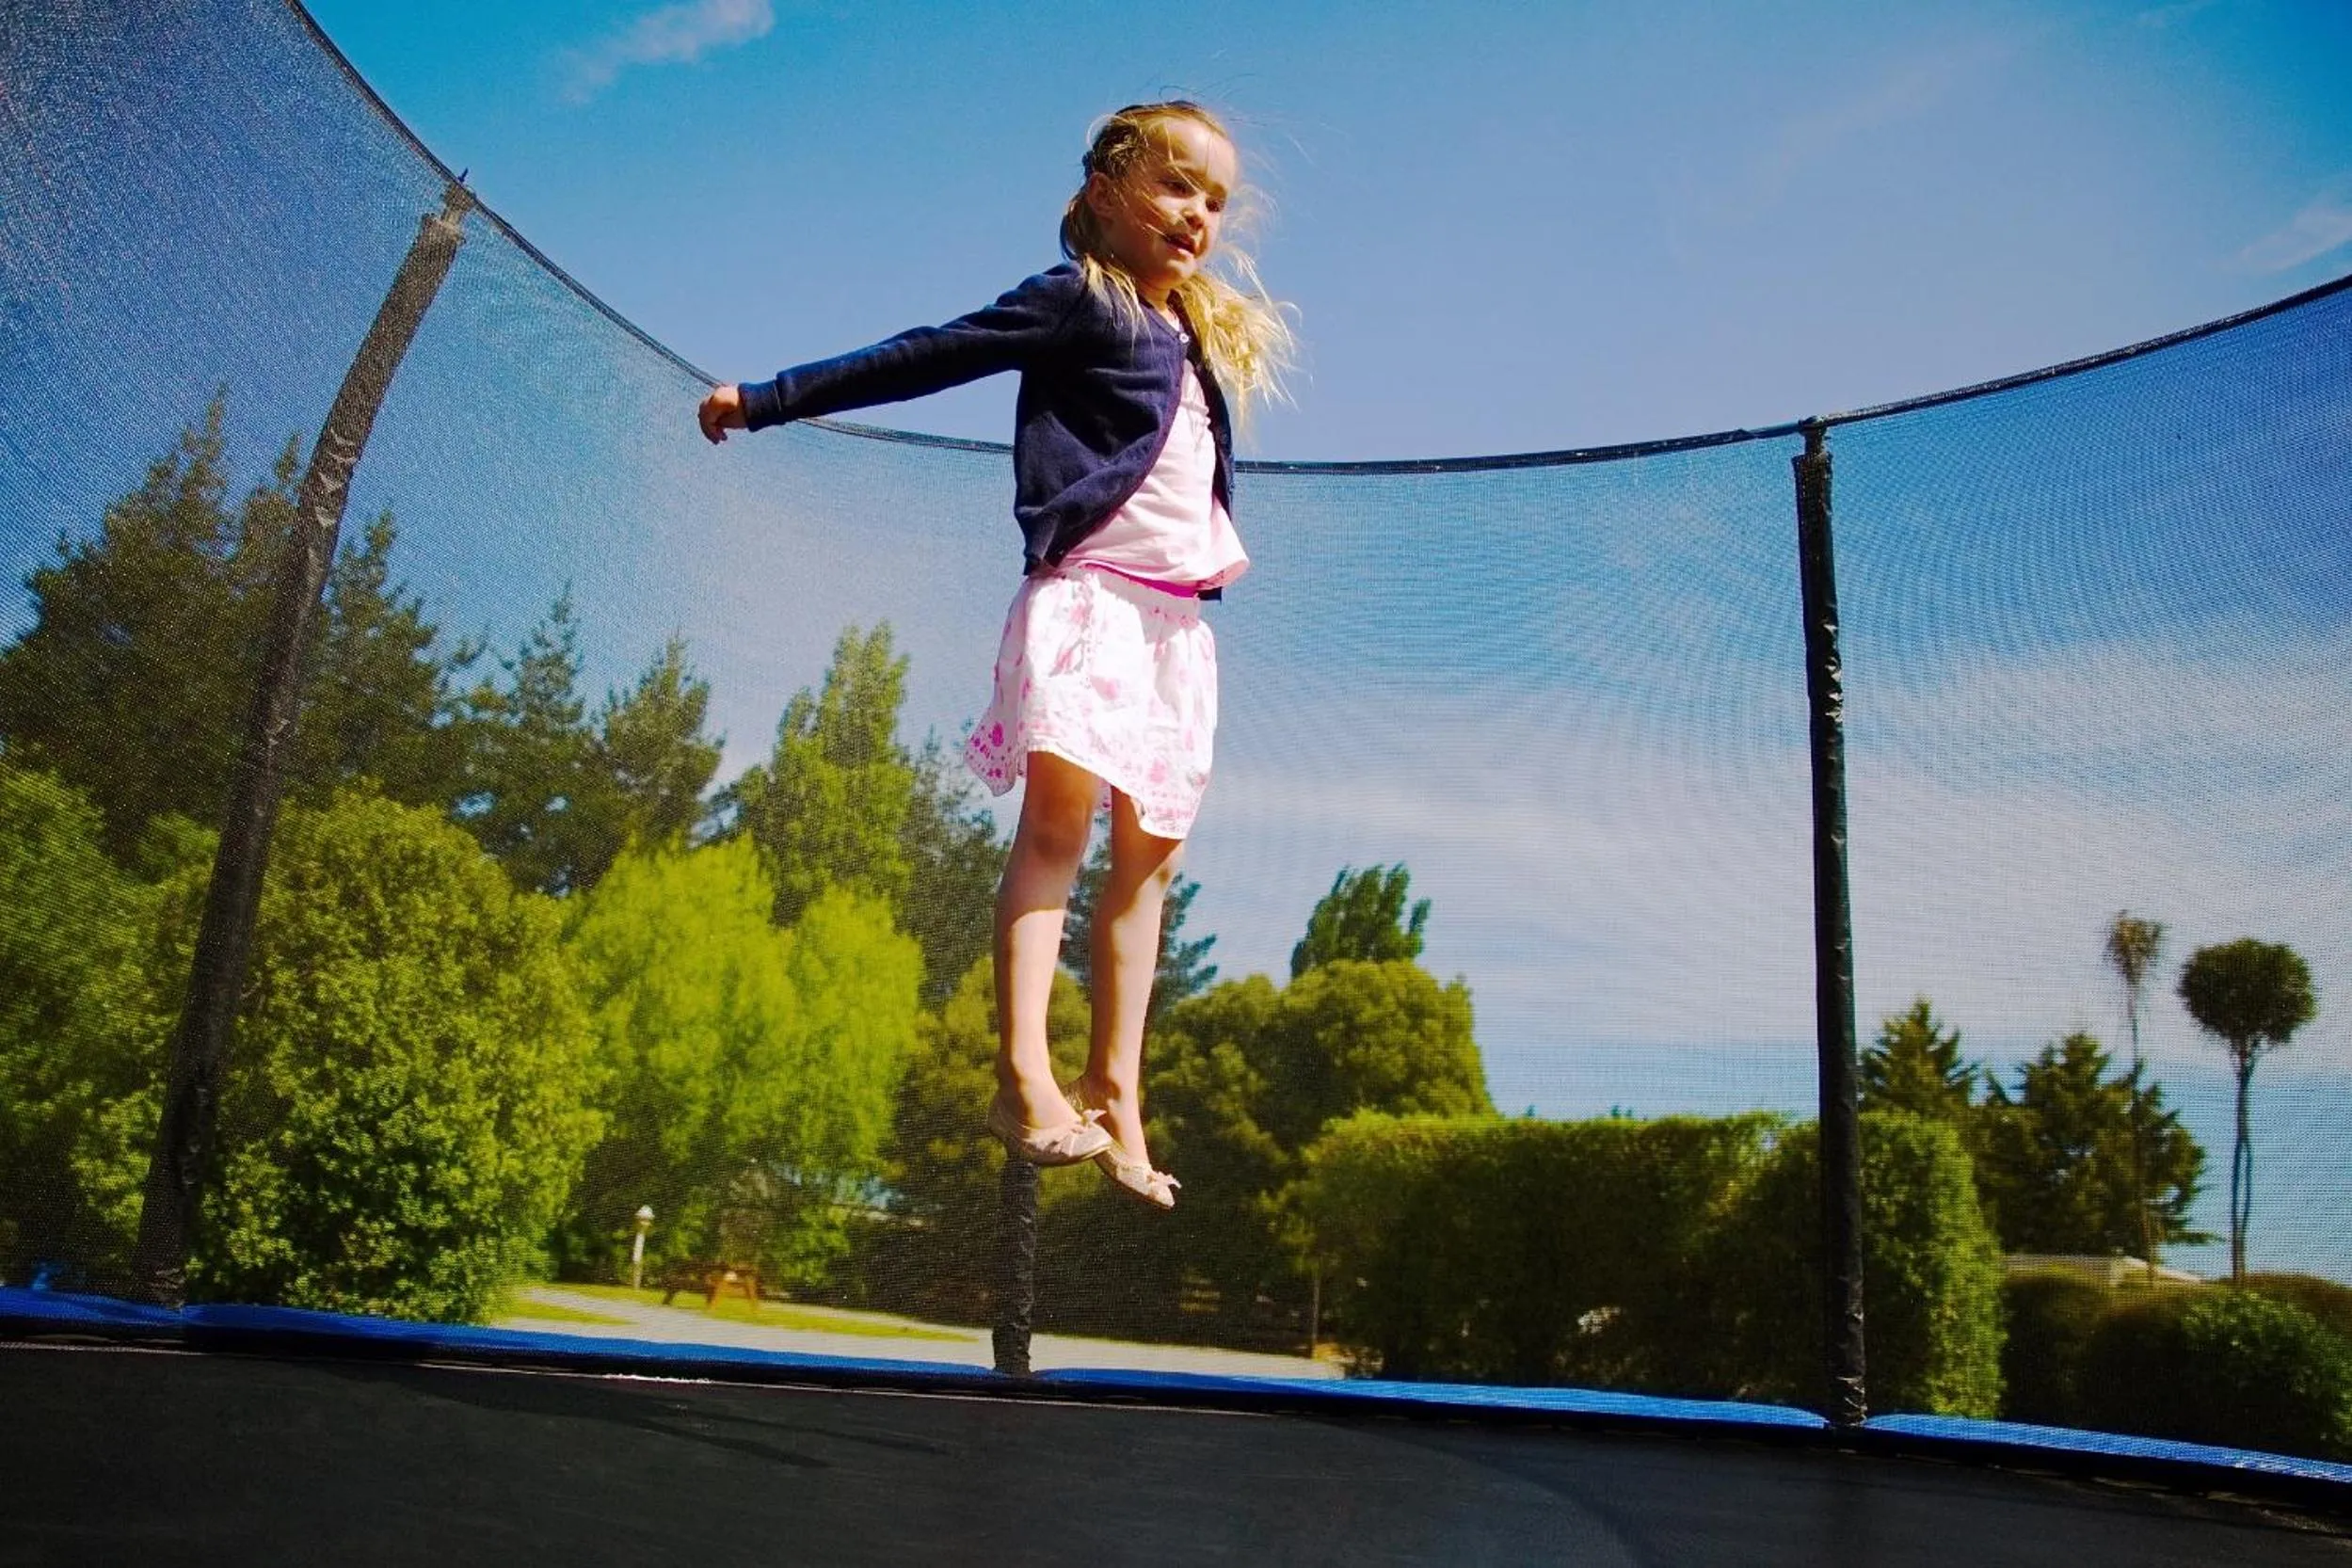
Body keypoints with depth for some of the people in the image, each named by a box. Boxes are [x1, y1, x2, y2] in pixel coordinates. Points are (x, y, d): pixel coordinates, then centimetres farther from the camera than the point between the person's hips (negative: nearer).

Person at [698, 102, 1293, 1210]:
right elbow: (923, 359, -1)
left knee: (1148, 853, 2)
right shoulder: (1074, 301, 1)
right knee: (1059, 810, -22)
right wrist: (770, 400, -3)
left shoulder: (1202, 339, 22)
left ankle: (1114, 1097, 5)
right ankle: (1024, 1076, -28)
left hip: (1178, 617, 7)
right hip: (1089, 590, -7)